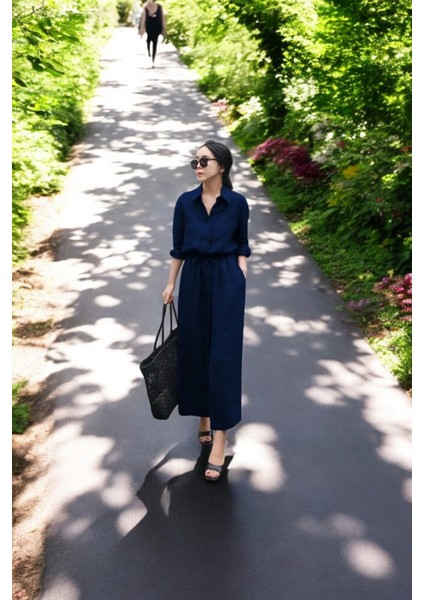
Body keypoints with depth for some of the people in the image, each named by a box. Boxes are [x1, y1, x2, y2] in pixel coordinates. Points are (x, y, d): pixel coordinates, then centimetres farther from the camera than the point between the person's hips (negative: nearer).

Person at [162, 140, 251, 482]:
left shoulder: (237, 202, -2)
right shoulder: (185, 202, 4)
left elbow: (241, 248, 4)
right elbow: (178, 248, 9)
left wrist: (242, 283, -6)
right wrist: (171, 284, 9)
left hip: (226, 281, -3)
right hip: (193, 280, 3)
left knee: (223, 355, -6)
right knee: (194, 351, 10)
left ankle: (219, 440, -3)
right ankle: (203, 417, 31)